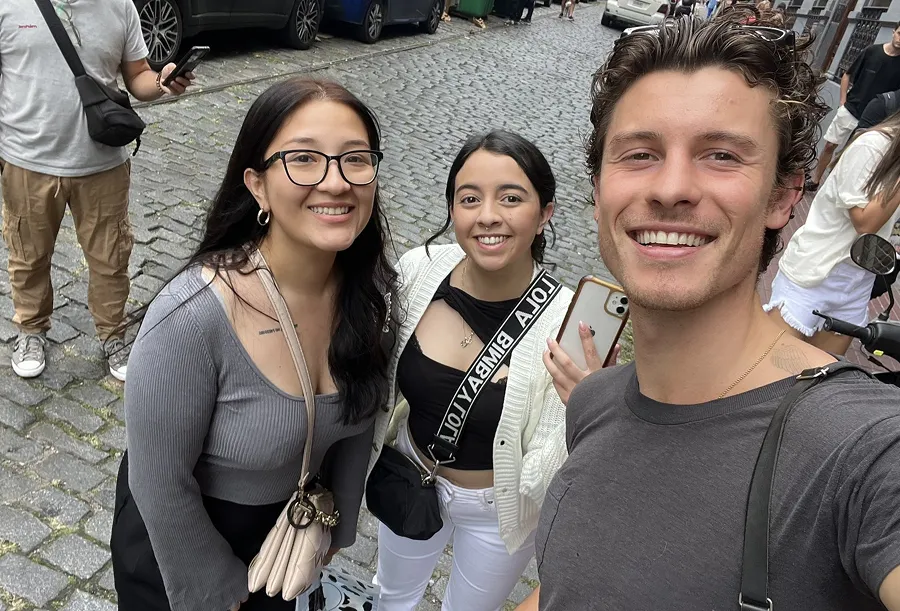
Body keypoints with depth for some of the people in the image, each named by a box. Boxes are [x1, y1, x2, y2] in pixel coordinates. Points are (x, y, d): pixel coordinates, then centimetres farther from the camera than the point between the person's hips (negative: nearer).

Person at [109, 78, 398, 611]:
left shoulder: (372, 289, -19)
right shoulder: (192, 317, -35)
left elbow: (359, 415, -3)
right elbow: (161, 482, -23)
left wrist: (337, 526, 7)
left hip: (294, 519, 5)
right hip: (182, 538, -4)